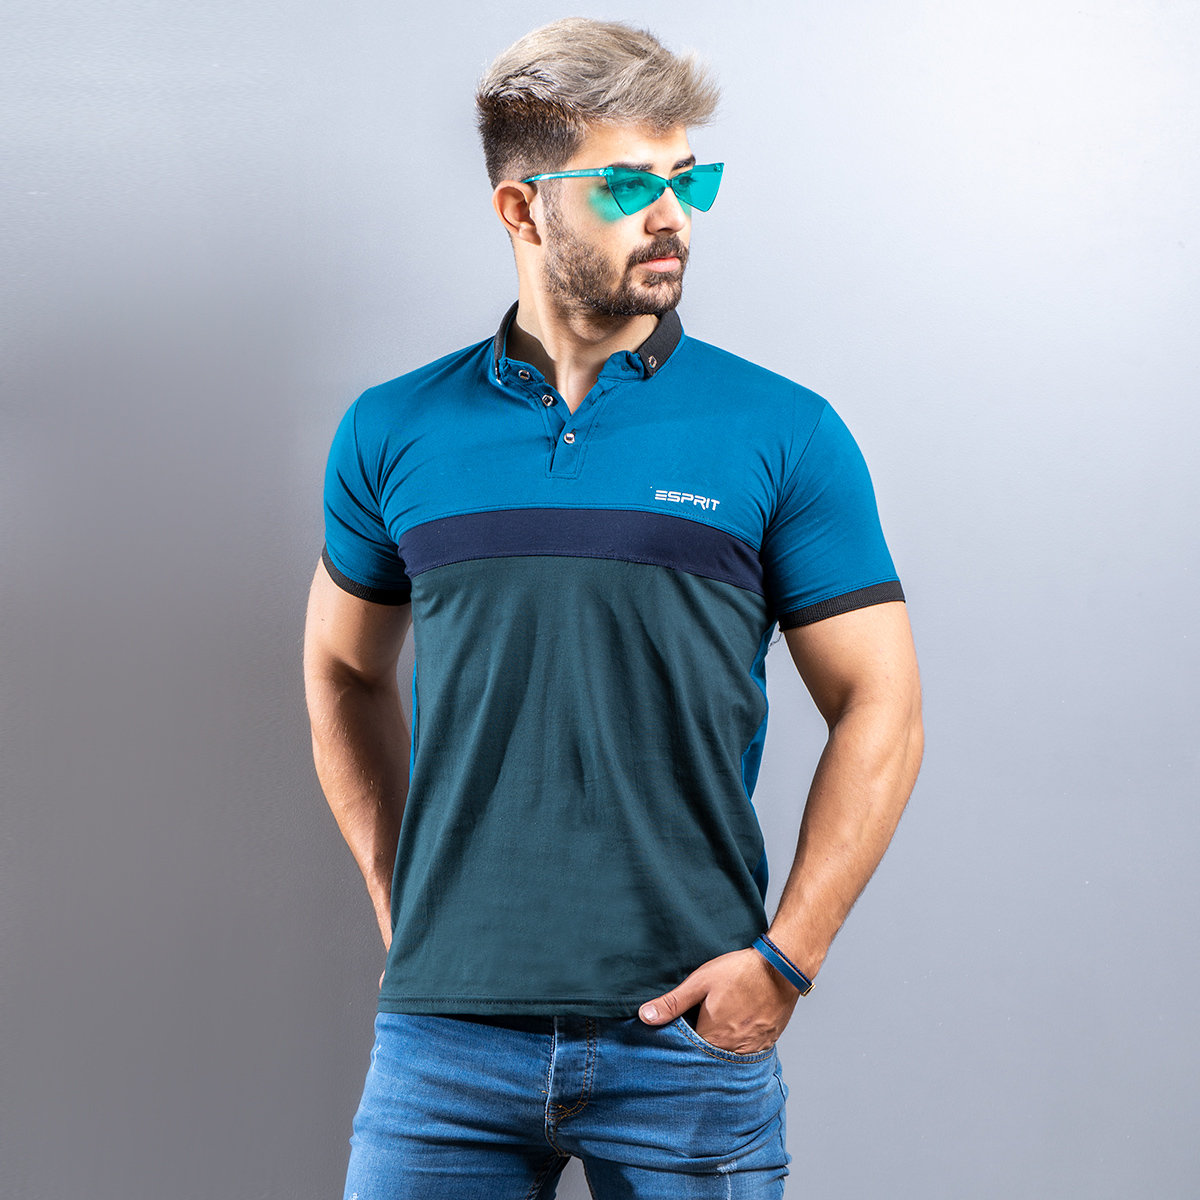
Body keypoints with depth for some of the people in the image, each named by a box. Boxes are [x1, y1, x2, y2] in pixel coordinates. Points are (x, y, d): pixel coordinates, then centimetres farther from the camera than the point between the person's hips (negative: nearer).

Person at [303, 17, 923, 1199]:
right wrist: (396, 899, 9)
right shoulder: (395, 433, 4)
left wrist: (785, 957, -6)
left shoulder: (784, 435, -1)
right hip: (447, 1021, 2)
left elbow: (877, 710, 0)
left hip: (691, 1026, -1)